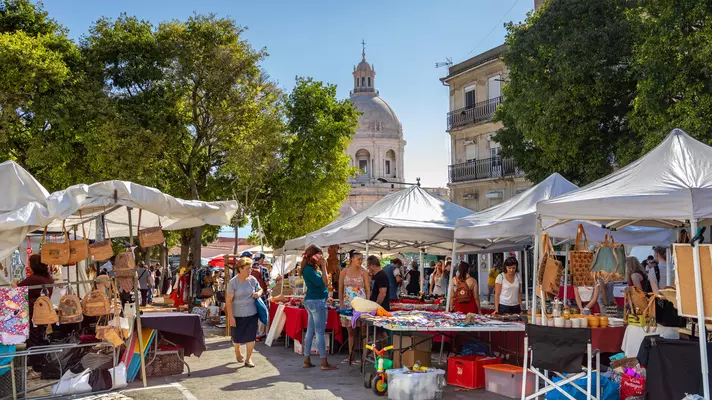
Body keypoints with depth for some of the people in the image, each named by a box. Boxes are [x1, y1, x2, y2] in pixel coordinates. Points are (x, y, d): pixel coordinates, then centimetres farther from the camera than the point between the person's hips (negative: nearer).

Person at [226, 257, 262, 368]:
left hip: (252, 314, 2)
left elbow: (260, 289, 16)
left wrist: (258, 293, -9)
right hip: (237, 315, -2)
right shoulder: (233, 282, -12)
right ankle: (237, 353, 44)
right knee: (237, 337, 15)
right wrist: (231, 317, -14)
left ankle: (248, 359, 11)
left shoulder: (252, 280, -2)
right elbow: (228, 300, -11)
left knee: (251, 337, -2)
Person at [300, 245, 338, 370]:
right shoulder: (309, 269, -16)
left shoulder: (313, 268, 11)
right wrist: (323, 266, -15)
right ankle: (324, 363, -2)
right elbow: (323, 283, -20)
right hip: (317, 302, -10)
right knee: (320, 332, -6)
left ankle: (307, 361, 17)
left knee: (310, 331, 12)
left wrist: (322, 266, 7)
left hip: (312, 301, 10)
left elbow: (326, 280, 14)